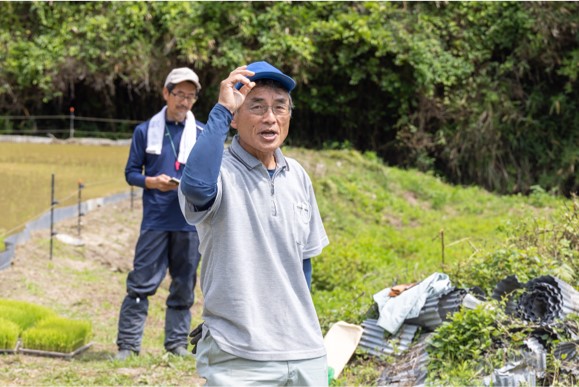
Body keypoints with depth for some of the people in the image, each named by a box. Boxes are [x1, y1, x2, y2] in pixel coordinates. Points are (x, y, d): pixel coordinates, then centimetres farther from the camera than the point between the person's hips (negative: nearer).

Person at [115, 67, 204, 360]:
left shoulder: (204, 134, 8)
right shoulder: (146, 131, 7)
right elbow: (131, 173, 8)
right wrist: (153, 182, -11)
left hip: (191, 221, 1)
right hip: (155, 220, -1)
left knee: (183, 286, 6)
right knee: (141, 283, -5)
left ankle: (177, 342, 14)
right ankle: (128, 344, -1)